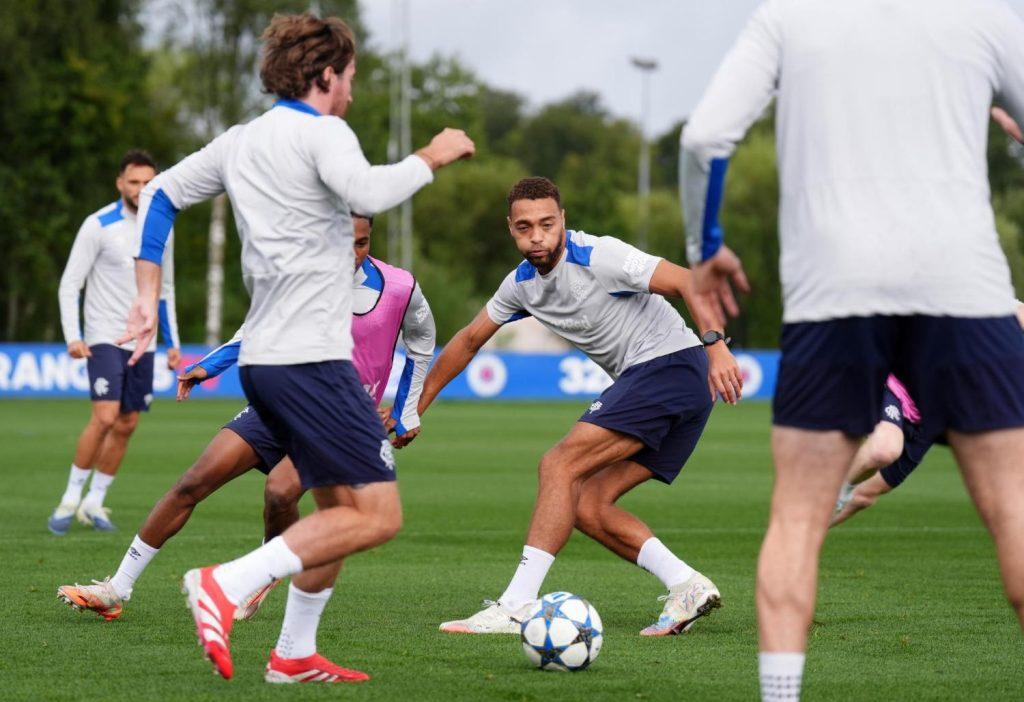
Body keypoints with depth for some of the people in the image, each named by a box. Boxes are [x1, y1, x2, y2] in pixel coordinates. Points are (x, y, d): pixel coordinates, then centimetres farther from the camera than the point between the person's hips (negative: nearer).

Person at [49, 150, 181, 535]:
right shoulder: (99, 225, -9)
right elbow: (69, 284, -9)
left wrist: (173, 343, 15)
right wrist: (73, 337, -19)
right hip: (105, 339, -6)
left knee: (127, 425, 5)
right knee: (105, 417, -18)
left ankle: (94, 503, 15)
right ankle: (70, 499, -6)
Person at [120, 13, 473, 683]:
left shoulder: (238, 142, 17)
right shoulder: (322, 133, -9)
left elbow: (158, 196, 22)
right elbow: (367, 194, -28)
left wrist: (148, 298, 21)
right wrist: (431, 157, -13)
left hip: (261, 358, 9)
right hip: (312, 357, -9)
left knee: (340, 504, 18)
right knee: (377, 515, -11)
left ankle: (295, 654, 16)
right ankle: (227, 584, -20)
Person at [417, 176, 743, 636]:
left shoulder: (598, 257, -15)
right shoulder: (522, 283, 10)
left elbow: (686, 282, -21)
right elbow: (469, 341, 23)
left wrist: (715, 346, -33)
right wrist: (414, 407, 24)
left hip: (669, 363, -9)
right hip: (639, 381, 9)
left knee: (560, 465, -17)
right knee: (588, 507, 0)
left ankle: (516, 607, -21)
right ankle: (688, 587, -2)